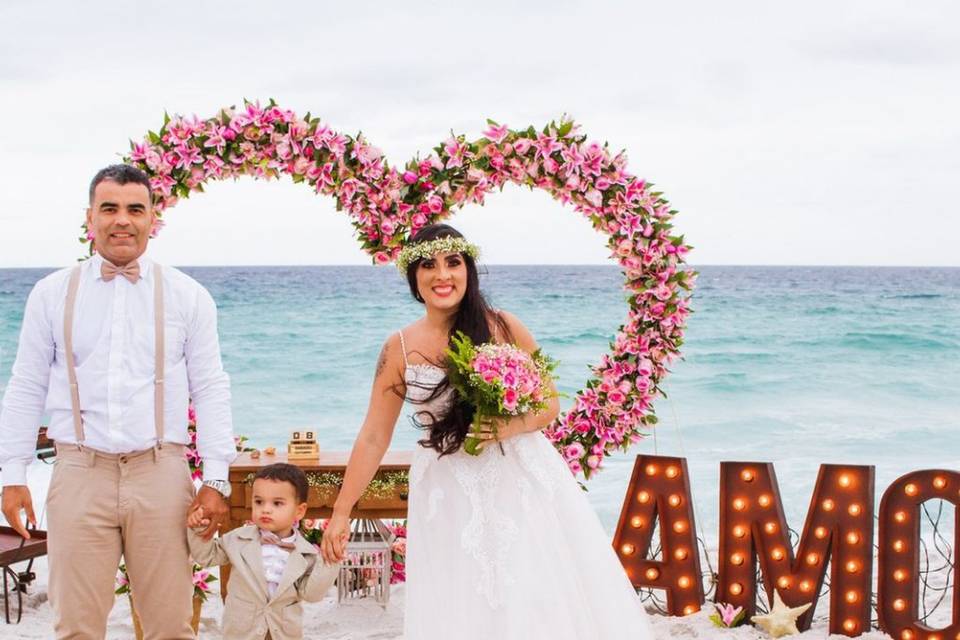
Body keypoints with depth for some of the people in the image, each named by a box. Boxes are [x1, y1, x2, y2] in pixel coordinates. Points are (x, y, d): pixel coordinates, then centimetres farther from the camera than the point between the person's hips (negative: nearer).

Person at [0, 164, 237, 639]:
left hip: (160, 475, 0)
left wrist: (215, 479, -2)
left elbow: (211, 390, 5)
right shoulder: (51, 293, 8)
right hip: (80, 474, 1)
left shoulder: (187, 296, 6)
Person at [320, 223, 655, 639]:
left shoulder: (503, 328, -3)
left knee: (543, 598, 0)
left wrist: (509, 427, -18)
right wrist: (341, 512, 0)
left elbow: (549, 404, 2)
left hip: (523, 479, 0)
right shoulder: (399, 349, -1)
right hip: (449, 495, 1)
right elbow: (374, 437, 2)